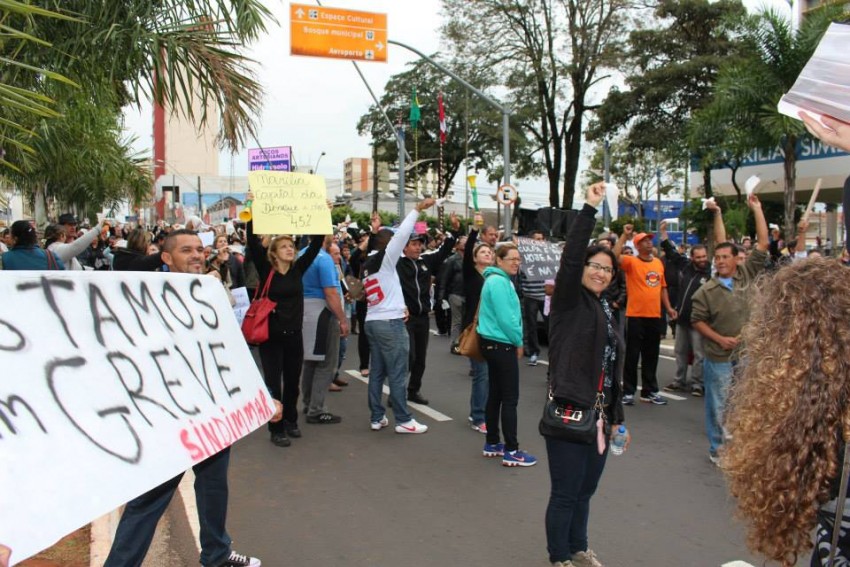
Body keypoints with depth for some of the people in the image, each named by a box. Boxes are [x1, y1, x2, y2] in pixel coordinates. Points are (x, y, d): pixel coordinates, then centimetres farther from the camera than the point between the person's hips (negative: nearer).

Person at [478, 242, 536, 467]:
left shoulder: (499, 280, 16)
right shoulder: (499, 282, -17)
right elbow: (505, 317, -21)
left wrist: (515, 341, 12)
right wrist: (518, 342, -9)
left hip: (495, 343, 10)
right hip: (502, 345, -10)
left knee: (495, 394, 14)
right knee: (510, 398, -6)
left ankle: (492, 444, 21)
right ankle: (511, 451, -1)